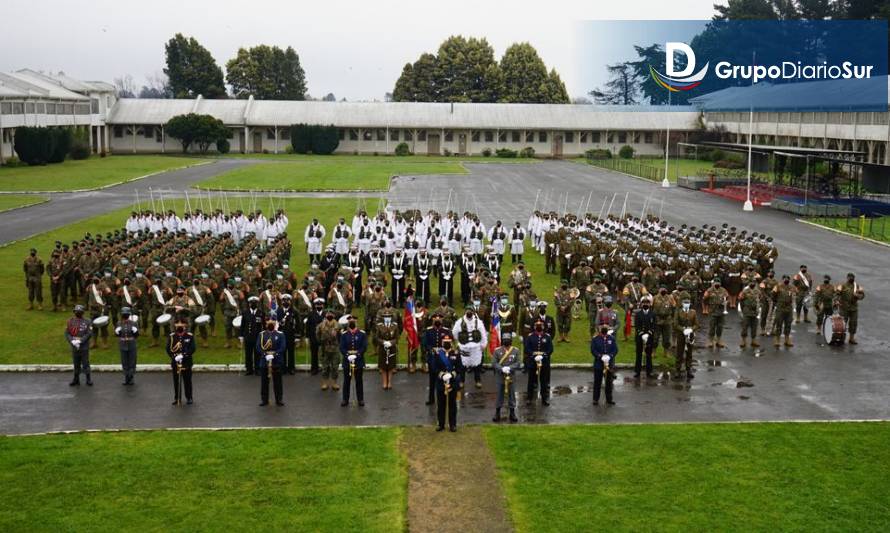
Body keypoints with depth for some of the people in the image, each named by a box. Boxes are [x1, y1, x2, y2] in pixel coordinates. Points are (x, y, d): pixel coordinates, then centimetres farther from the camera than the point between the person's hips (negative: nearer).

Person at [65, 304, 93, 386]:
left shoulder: (87, 322, -3)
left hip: (84, 347, -3)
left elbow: (89, 334, -11)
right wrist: (72, 341, -15)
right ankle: (76, 380, 20)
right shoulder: (70, 321, 5)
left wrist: (80, 341, -19)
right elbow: (66, 333, 1)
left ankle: (88, 379, 8)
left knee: (85, 364, 0)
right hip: (74, 347, 3)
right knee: (76, 364, 11)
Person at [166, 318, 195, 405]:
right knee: (176, 381, 8)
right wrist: (175, 356, -20)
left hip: (187, 361, -1)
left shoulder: (189, 336, -2)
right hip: (175, 362, 1)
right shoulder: (172, 336, 1)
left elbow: (192, 348, -8)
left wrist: (184, 355, -21)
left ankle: (189, 397, 16)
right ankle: (176, 398, 19)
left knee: (187, 380, 5)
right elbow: (168, 348, -5)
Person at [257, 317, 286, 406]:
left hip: (277, 362, -1)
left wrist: (274, 354, -18)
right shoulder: (261, 335, 5)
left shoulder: (280, 335, 2)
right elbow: (258, 347, -2)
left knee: (277, 382, 4)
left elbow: (283, 347, -6)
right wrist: (265, 355, -16)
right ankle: (264, 399, 15)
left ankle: (279, 399, 13)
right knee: (264, 382, 6)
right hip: (264, 362, 1)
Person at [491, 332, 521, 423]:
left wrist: (509, 368, -21)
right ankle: (497, 414, 18)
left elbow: (518, 363, -6)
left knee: (512, 395, 8)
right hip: (500, 377, -1)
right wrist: (502, 369, -22)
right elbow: (494, 363, -8)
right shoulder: (497, 351, -3)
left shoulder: (516, 351, -2)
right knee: (499, 396, 8)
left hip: (511, 377, 1)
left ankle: (512, 414, 19)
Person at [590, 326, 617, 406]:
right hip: (598, 364, -2)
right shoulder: (595, 339, -4)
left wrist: (610, 355, -17)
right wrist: (600, 356, -21)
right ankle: (595, 399, 12)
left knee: (609, 382, 11)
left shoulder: (612, 338, 1)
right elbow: (593, 350, -7)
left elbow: (615, 349, 0)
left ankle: (609, 399, 22)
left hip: (609, 364, 2)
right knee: (597, 382, 3)